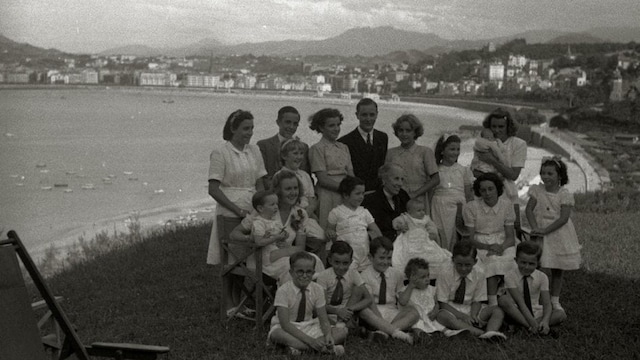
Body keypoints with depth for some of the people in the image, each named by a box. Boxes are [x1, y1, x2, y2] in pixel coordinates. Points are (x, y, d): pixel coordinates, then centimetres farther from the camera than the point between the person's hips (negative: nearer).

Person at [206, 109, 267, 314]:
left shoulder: (254, 151, 10)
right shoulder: (220, 153, -8)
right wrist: (237, 209, -16)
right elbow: (213, 189, -11)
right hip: (229, 211, -5)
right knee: (231, 259, 0)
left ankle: (239, 300, 21)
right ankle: (229, 304, 12)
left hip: (252, 210, 5)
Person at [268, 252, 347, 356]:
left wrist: (328, 335, -30)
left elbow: (324, 320, -6)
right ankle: (324, 349, -33)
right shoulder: (283, 291, -18)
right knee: (278, 335, -40)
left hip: (308, 327, 4)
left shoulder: (317, 290, -6)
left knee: (342, 332, -15)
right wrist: (310, 340, -33)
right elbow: (285, 324, -24)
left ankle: (298, 346, -25)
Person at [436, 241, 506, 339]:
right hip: (451, 309, -3)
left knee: (497, 311, -17)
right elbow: (442, 303, -13)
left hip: (470, 309, 4)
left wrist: (472, 316, -22)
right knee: (442, 315, -38)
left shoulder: (479, 274, -6)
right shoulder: (445, 275, -14)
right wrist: (462, 316, -24)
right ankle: (479, 332, -47)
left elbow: (477, 301, -1)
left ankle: (490, 332, -46)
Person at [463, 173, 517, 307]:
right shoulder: (470, 207, -4)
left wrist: (501, 247, -22)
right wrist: (488, 247, -23)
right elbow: (470, 238, -6)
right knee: (493, 261, -34)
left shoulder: (506, 205, 2)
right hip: (480, 245, -2)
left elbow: (510, 237, 0)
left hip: (503, 244, 2)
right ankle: (493, 304, -37)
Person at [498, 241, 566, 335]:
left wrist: (545, 321, -34)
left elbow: (547, 303, -13)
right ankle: (529, 326, -32)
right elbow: (520, 303, -22)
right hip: (518, 313, -2)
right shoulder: (510, 277, -13)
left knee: (561, 314, -20)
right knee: (503, 300, -32)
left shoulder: (542, 277, -4)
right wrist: (532, 322, -35)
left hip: (536, 313, 3)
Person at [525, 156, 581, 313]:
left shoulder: (565, 194, -7)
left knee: (558, 270, 8)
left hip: (559, 235, -1)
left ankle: (555, 301, 22)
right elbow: (529, 209, -5)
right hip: (540, 233, 1)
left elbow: (563, 218, -15)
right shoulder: (537, 190, 1)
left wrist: (545, 230, -23)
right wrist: (535, 228, -20)